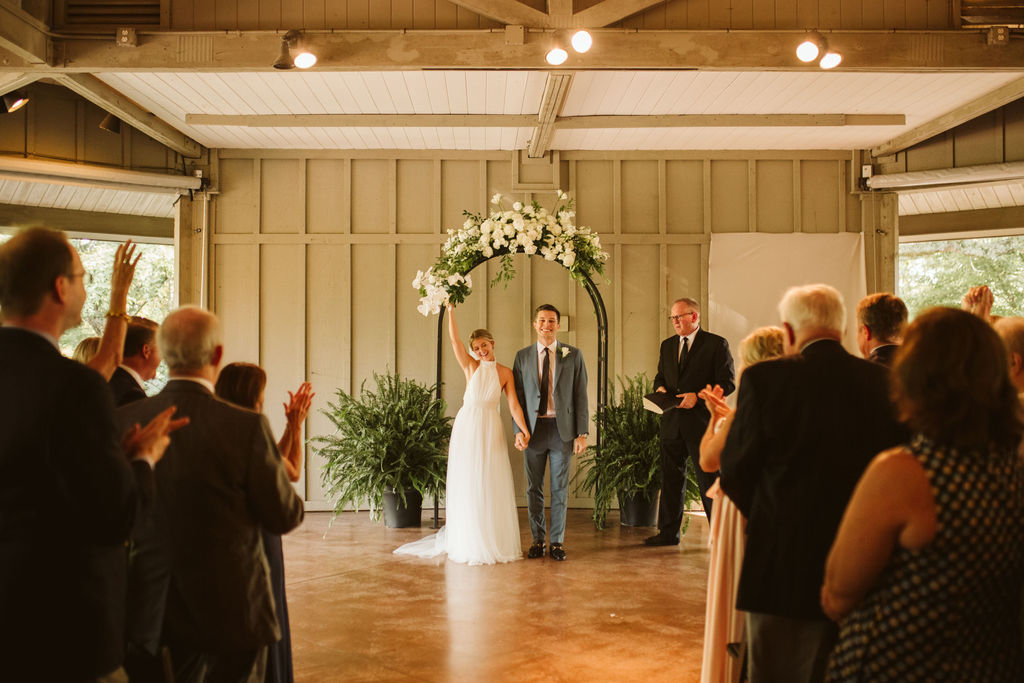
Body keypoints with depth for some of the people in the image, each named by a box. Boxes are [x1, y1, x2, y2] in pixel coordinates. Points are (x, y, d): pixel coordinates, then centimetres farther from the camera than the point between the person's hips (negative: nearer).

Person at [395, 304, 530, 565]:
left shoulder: (505, 373, 5)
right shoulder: (470, 366, 4)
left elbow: (513, 405, -3)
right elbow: (454, 338, -6)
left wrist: (523, 430, -16)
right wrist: (450, 309, -13)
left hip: (492, 430, 1)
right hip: (467, 427, 0)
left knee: (493, 486, 3)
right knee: (467, 485, 1)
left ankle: (496, 542, 12)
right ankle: (469, 544, 10)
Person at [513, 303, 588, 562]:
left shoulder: (573, 355, 3)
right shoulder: (523, 356, 6)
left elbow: (581, 395, 1)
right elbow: (517, 396, 5)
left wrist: (582, 433, -5)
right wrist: (519, 430, -5)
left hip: (562, 429, -1)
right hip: (533, 429, 1)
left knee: (560, 489, 5)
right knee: (534, 489, 7)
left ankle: (557, 542, 14)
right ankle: (537, 540, 18)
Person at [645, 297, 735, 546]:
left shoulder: (716, 344, -4)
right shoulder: (667, 345, 15)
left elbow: (728, 382, -8)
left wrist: (698, 396, -18)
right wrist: (660, 388, 0)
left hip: (702, 422, -6)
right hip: (672, 422, 6)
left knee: (710, 479, 0)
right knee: (671, 478, 10)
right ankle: (668, 532, 19)